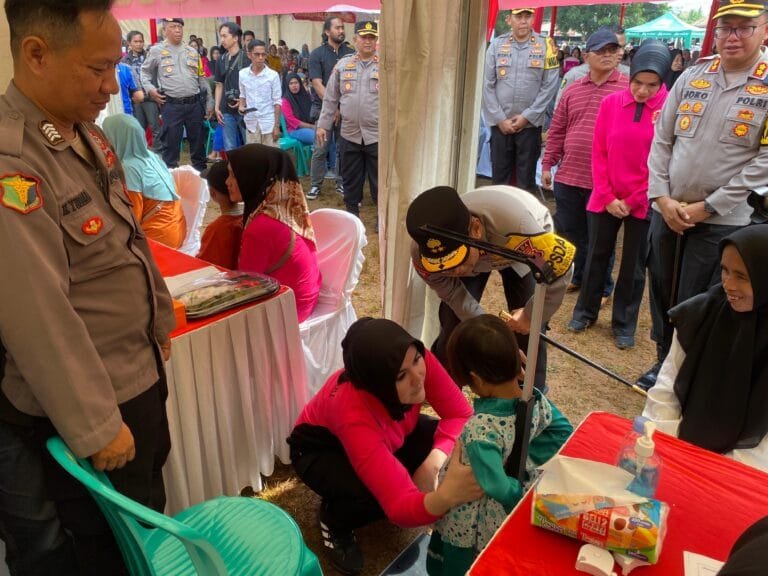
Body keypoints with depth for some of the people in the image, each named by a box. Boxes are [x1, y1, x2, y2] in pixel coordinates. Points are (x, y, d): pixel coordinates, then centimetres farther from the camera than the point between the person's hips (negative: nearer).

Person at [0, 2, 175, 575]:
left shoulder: (86, 131, 2)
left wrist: (159, 317, 18)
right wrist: (97, 427, -20)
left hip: (142, 367, 8)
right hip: (90, 397, -8)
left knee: (152, 503, 28)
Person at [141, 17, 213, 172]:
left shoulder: (192, 52, 14)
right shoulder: (157, 50, 4)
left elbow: (202, 79, 15)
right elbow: (145, 72, 14)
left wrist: (209, 103, 10)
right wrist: (150, 89, -3)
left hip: (195, 103, 3)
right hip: (171, 105, -3)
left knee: (198, 140, 10)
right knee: (171, 142, 0)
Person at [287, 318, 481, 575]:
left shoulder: (416, 361, -32)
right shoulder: (354, 415, -44)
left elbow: (460, 415, -19)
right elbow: (401, 506, -47)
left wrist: (434, 460, -35)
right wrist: (446, 497, -67)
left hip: (386, 436, 5)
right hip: (320, 450, -5)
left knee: (458, 448, -16)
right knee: (373, 494, -34)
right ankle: (334, 520, 0)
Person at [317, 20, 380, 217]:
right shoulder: (342, 65, 8)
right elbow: (331, 98, 10)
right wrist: (323, 125, 8)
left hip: (377, 134, -3)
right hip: (349, 134, 3)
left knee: (379, 179, 4)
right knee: (350, 178, 13)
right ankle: (352, 214, 28)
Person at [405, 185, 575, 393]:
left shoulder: (514, 224, -50)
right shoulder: (422, 253, -35)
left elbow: (560, 266, -36)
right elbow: (450, 290, -16)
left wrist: (530, 316, -24)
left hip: (522, 250, -2)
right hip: (477, 253, 2)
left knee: (528, 329, -12)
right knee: (453, 319, -9)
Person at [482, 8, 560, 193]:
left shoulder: (545, 46, 1)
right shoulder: (497, 45, 4)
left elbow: (549, 86, -2)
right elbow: (487, 85, 1)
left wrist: (527, 116, -9)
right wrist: (500, 118, -5)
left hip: (530, 124, -1)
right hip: (500, 124, 1)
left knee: (526, 179, 5)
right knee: (499, 176, 8)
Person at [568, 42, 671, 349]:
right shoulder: (611, 103, -2)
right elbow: (598, 154, 0)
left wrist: (632, 200, -9)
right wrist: (607, 196, -6)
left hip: (643, 203, -2)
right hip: (605, 199, 2)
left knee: (633, 265, 10)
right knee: (596, 257, 14)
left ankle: (624, 324, 25)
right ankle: (585, 311, 32)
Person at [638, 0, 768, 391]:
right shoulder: (691, 77, 7)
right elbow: (661, 140, 7)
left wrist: (707, 207, -13)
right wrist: (662, 198, -5)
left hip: (723, 221, -4)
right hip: (666, 213, 4)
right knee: (661, 294, 14)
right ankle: (664, 362, 34)